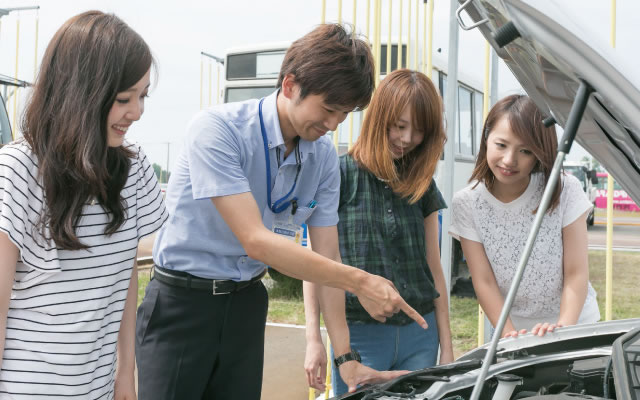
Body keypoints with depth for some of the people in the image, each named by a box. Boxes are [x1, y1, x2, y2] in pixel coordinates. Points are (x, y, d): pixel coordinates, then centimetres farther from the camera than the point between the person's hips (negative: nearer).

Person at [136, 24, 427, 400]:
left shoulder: (324, 157, -5)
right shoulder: (218, 129, -21)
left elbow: (326, 258, -2)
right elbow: (255, 241, -27)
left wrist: (347, 358, -7)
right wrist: (360, 281, -26)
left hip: (247, 302, 5)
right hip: (182, 300, -4)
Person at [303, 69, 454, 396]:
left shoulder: (423, 185, 10)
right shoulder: (341, 175, -4)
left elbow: (433, 268, 12)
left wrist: (447, 349, 10)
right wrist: (314, 340, -10)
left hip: (419, 334, 4)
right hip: (359, 333, -4)